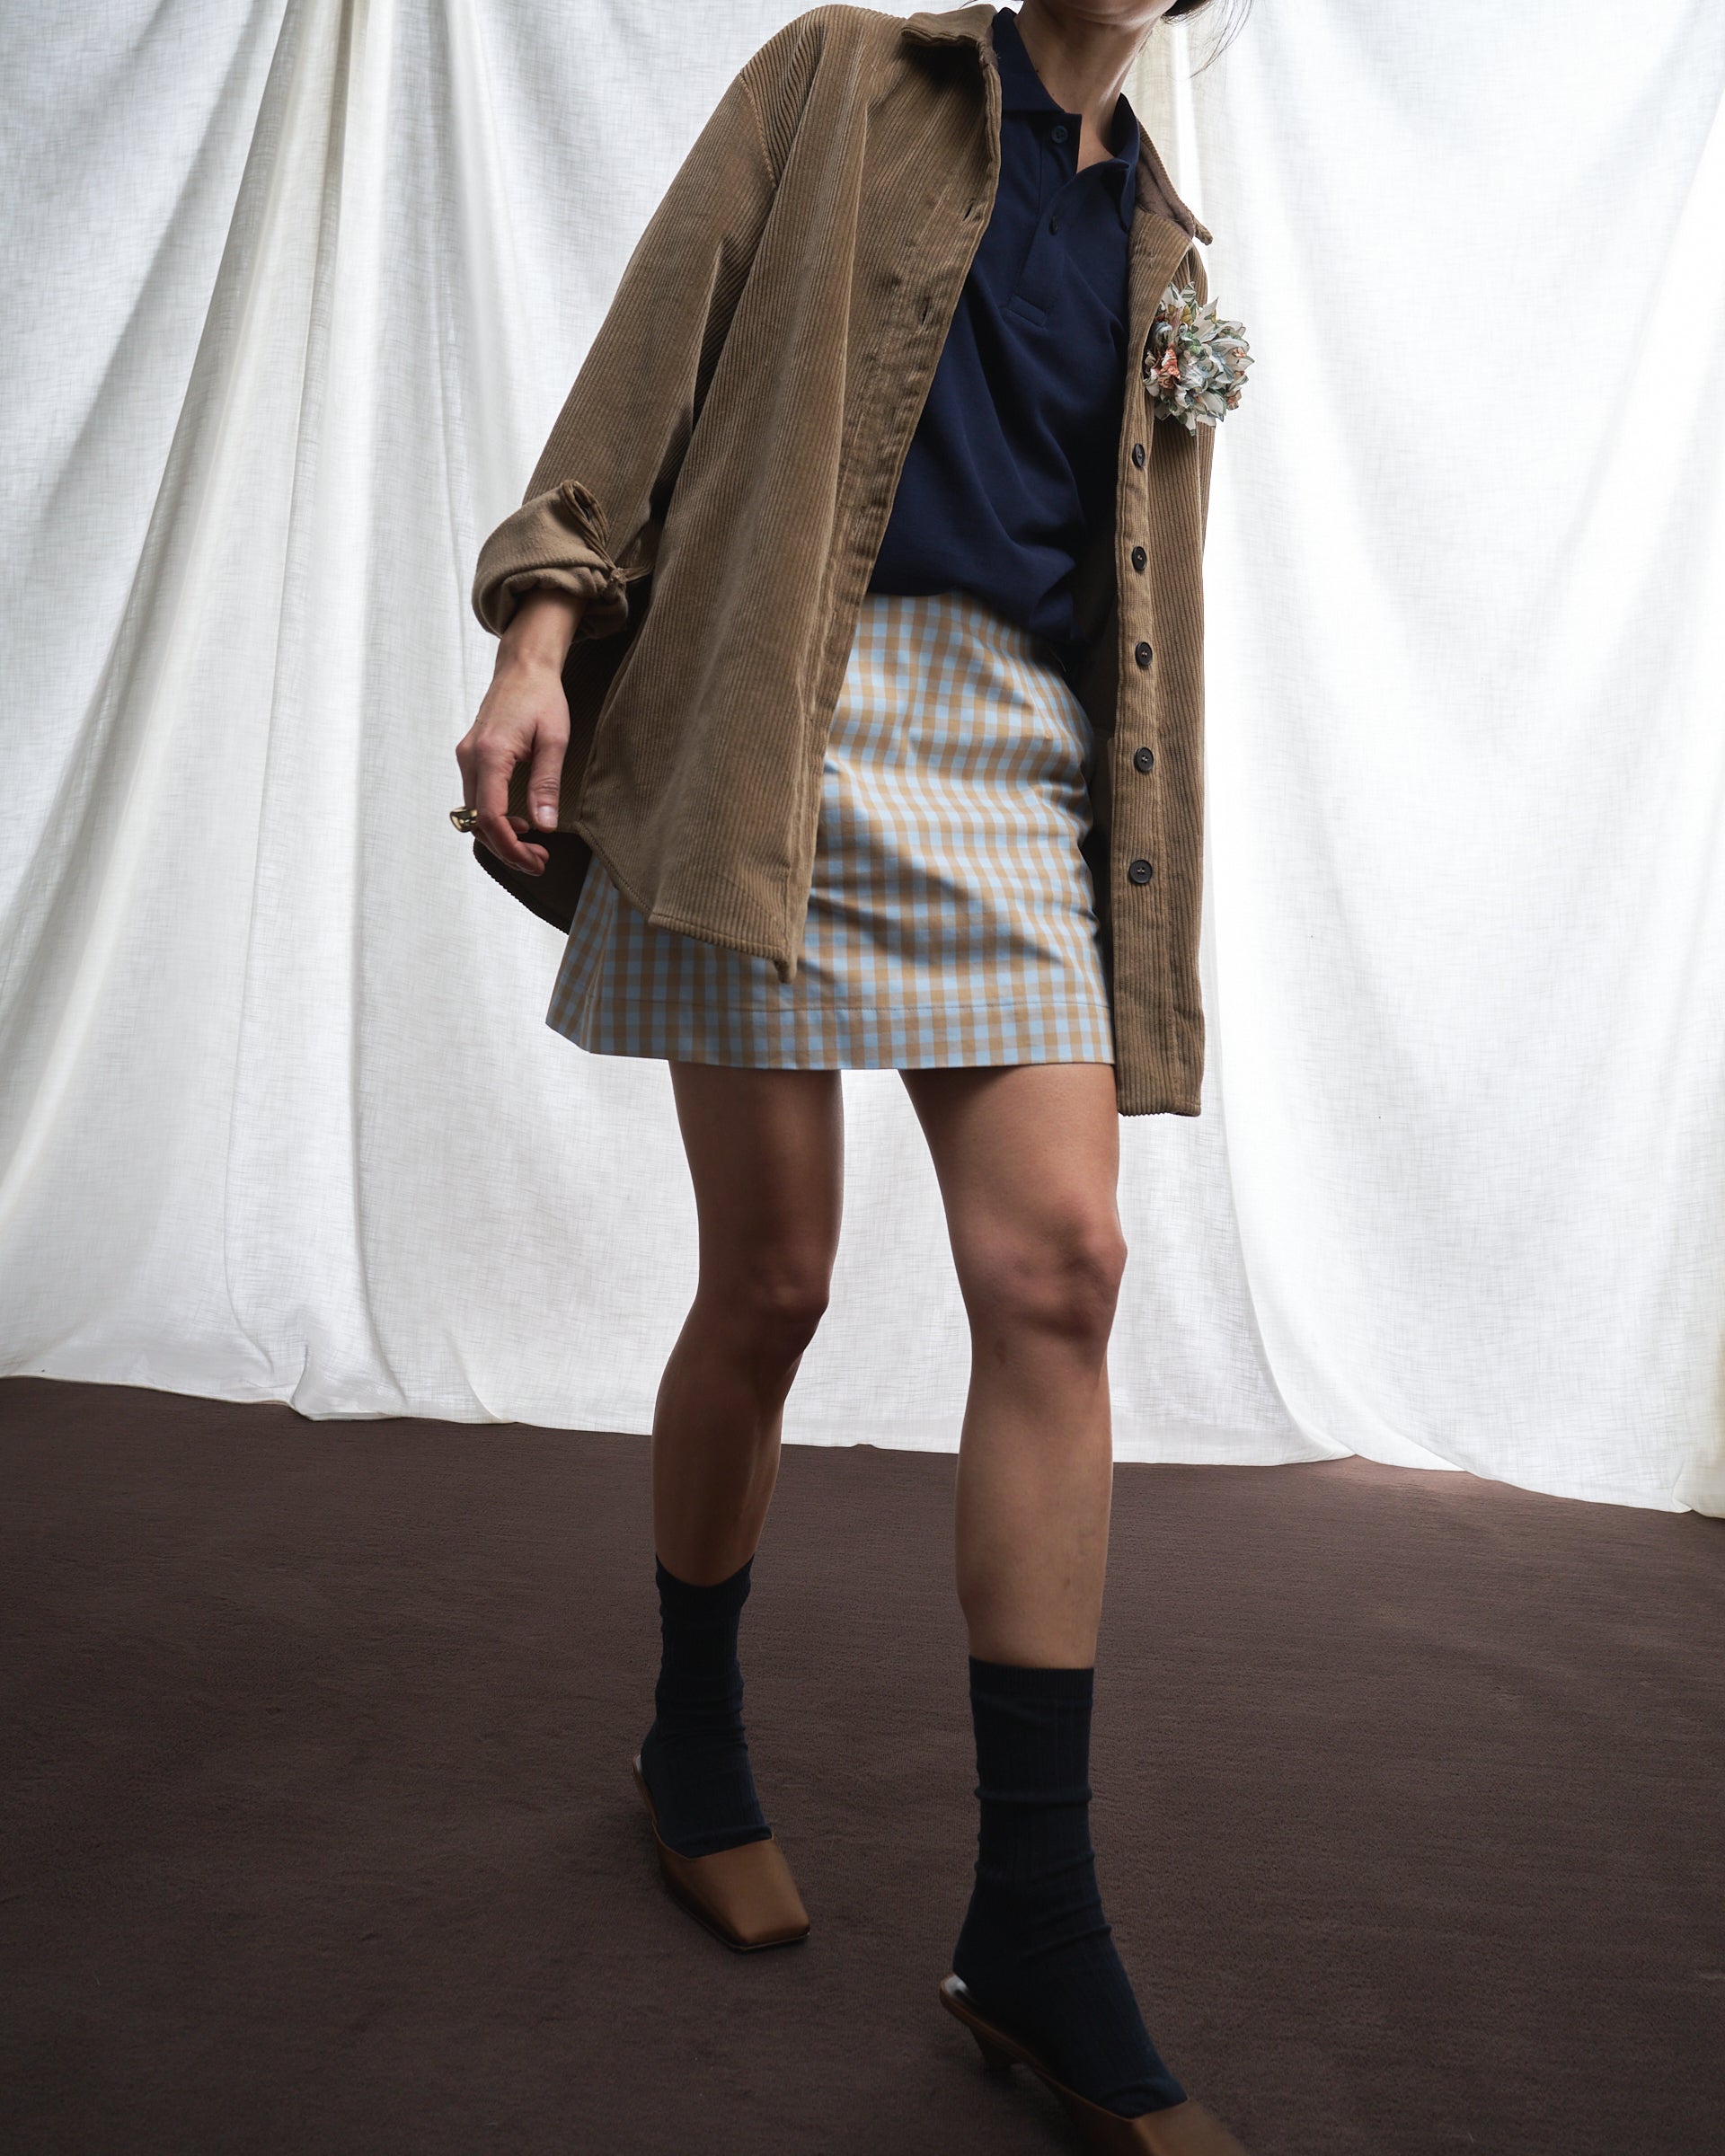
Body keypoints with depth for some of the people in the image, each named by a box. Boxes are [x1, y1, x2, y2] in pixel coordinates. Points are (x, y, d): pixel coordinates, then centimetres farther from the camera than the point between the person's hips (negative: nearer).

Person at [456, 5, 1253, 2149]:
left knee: (1059, 1268, -12)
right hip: (782, 720, -3)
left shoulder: (1165, 248, 25)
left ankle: (1034, 1930, -4)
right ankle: (693, 1748, 23)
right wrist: (544, 626, -9)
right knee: (768, 1284, -3)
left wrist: (1150, 913, 15)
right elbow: (663, 342, 5)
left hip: (1025, 763, 3)